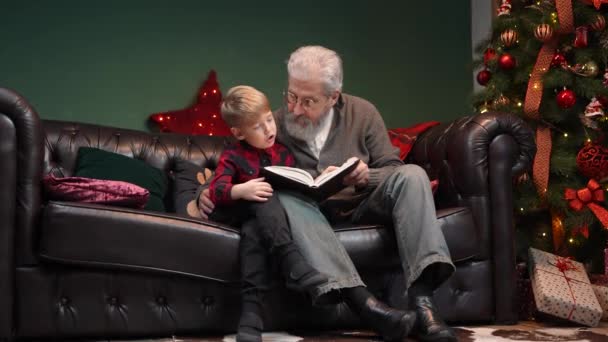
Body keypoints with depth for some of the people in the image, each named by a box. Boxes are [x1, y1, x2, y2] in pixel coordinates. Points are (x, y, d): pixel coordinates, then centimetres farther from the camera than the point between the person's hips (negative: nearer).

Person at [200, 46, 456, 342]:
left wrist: (368, 177, -23)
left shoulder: (362, 113, 0)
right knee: (284, 196, -34)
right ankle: (358, 298, -50)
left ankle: (420, 298, -38)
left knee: (411, 175, -25)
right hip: (312, 214, -1)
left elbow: (393, 169, 0)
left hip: (361, 205, 1)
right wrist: (207, 193, -18)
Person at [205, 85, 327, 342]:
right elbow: (215, 191, -11)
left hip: (278, 213, 2)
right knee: (265, 202, -34)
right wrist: (241, 190, -29)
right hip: (241, 213, -2)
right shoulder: (232, 156, 3)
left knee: (253, 235, -33)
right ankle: (292, 261, -45)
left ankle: (251, 310, -40)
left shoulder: (283, 153, 17)